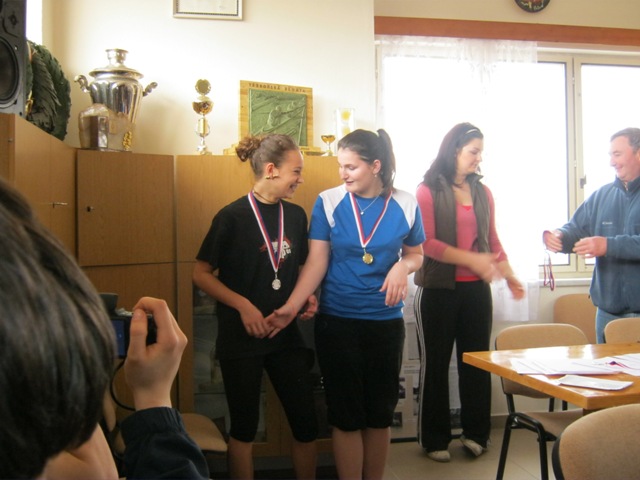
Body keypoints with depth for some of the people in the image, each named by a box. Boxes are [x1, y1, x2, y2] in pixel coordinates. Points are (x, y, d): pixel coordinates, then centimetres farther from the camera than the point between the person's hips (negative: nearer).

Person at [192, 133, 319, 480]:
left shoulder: (296, 215, 4)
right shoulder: (233, 216, -12)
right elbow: (201, 274, -9)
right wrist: (243, 305, -19)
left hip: (285, 333, 5)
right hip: (241, 338, -5)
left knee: (306, 422, 9)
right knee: (244, 427, 9)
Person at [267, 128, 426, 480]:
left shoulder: (405, 205, -2)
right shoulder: (328, 202, -6)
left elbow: (416, 254, 10)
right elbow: (317, 262, -8)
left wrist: (402, 267, -13)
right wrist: (291, 307, -20)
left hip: (386, 322, 2)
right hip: (337, 322, -2)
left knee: (380, 412, 13)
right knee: (347, 414, 6)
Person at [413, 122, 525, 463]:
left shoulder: (483, 193, 9)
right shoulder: (428, 191, -6)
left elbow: (492, 240, 15)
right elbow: (426, 243, -13)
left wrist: (509, 275, 6)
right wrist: (471, 260, -19)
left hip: (476, 289, 4)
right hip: (438, 289, -4)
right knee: (435, 362, 7)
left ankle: (475, 432, 24)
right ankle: (434, 439, 19)